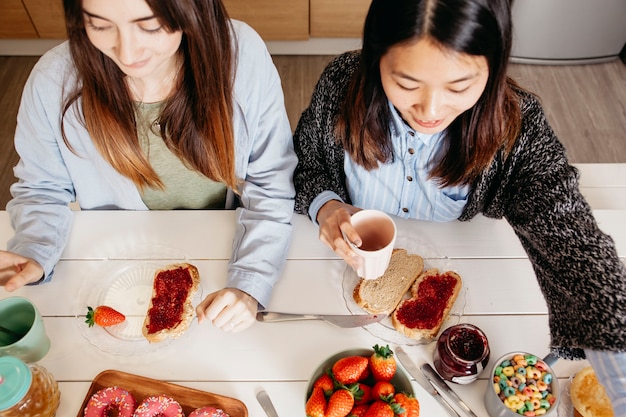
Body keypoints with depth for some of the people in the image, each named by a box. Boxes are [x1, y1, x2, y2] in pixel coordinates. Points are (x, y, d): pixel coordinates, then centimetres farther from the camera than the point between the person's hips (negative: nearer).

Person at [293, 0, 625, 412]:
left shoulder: (518, 128, -26)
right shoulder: (342, 84, -24)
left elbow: (576, 249, -33)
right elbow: (304, 162, -6)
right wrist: (324, 205, -29)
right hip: (352, 266, 0)